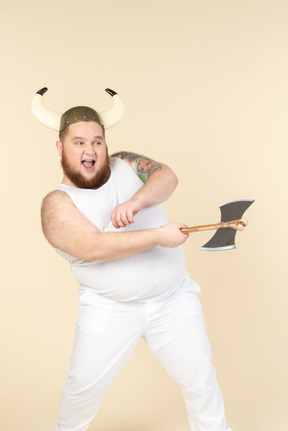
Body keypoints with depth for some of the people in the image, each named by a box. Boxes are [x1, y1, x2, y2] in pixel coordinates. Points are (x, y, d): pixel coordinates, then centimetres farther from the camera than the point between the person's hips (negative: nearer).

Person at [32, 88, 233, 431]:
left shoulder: (124, 163, 5)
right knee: (84, 385, 12)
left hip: (174, 298, 3)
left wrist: (137, 201, -29)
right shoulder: (57, 203, -9)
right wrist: (158, 236, -25)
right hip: (110, 309, -2)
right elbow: (94, 248, -23)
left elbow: (167, 176, -10)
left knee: (200, 379, 10)